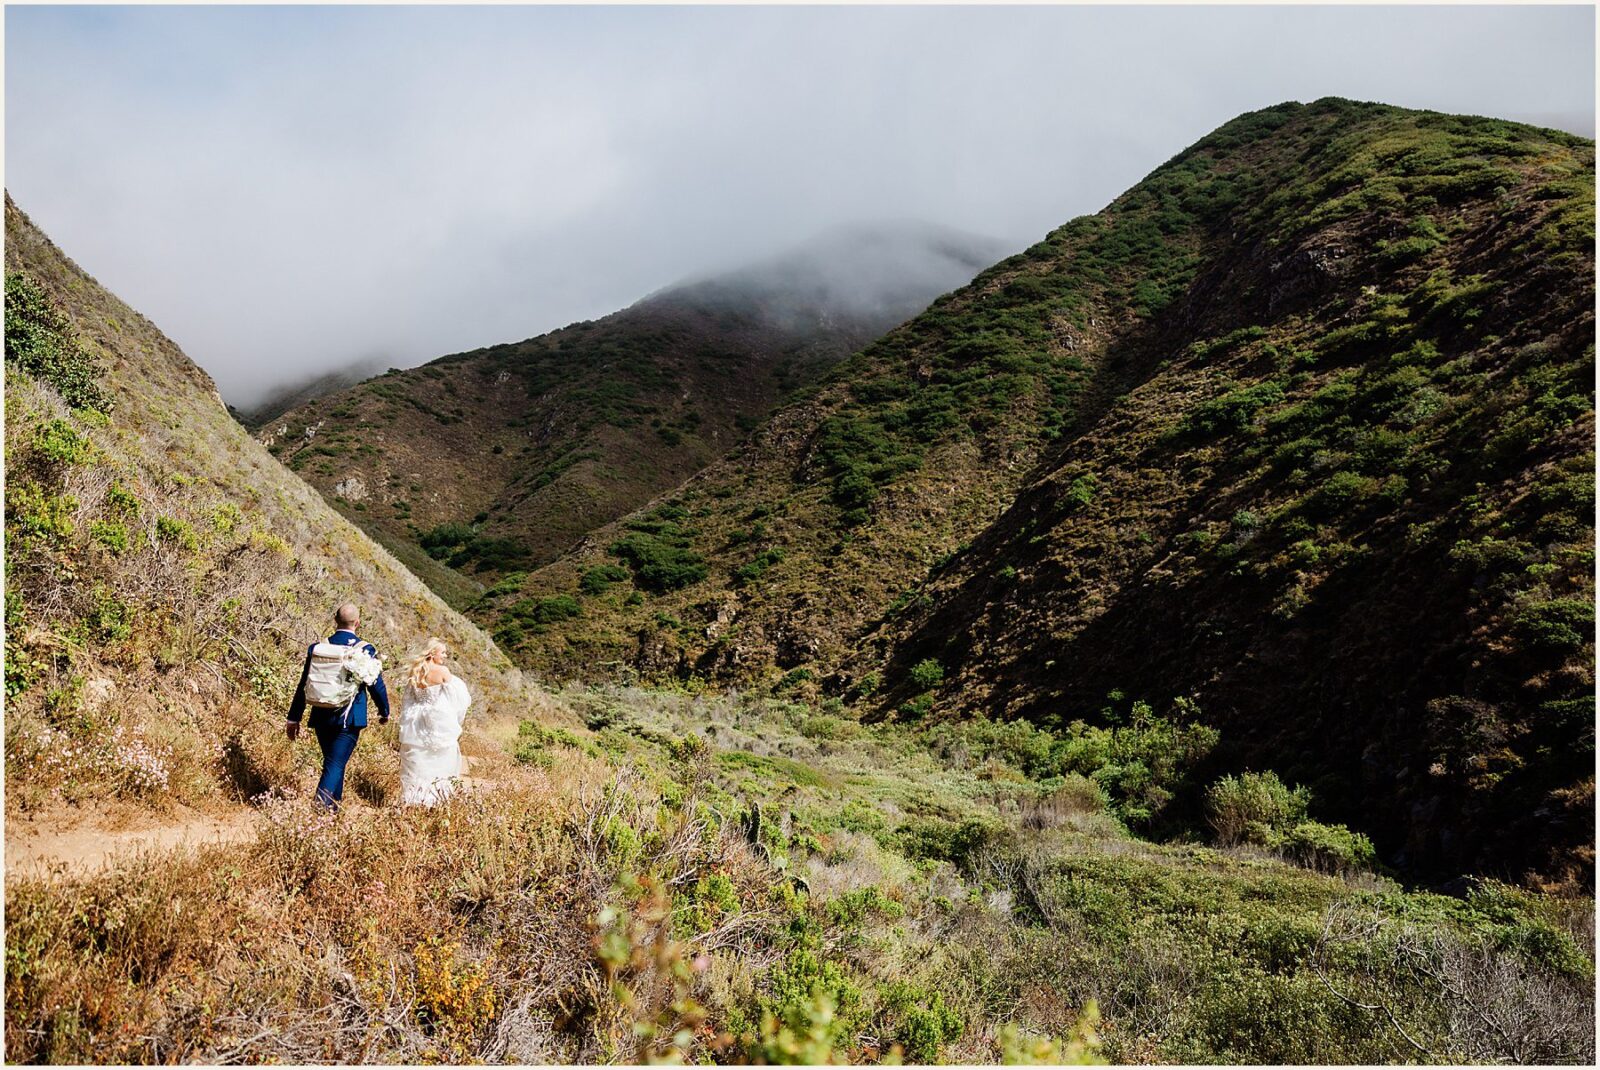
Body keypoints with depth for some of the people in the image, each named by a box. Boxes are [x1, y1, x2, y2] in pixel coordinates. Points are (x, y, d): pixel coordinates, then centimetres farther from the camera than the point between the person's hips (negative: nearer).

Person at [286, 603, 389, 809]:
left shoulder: (317, 648, 1)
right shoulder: (366, 650, -8)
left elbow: (304, 685, 5)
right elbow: (376, 685, -2)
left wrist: (294, 718, 13)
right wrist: (384, 712, 14)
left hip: (321, 717, 4)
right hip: (349, 719, -4)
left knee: (333, 762, 20)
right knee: (335, 764, -4)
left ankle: (333, 806, 30)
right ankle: (321, 805, -21)